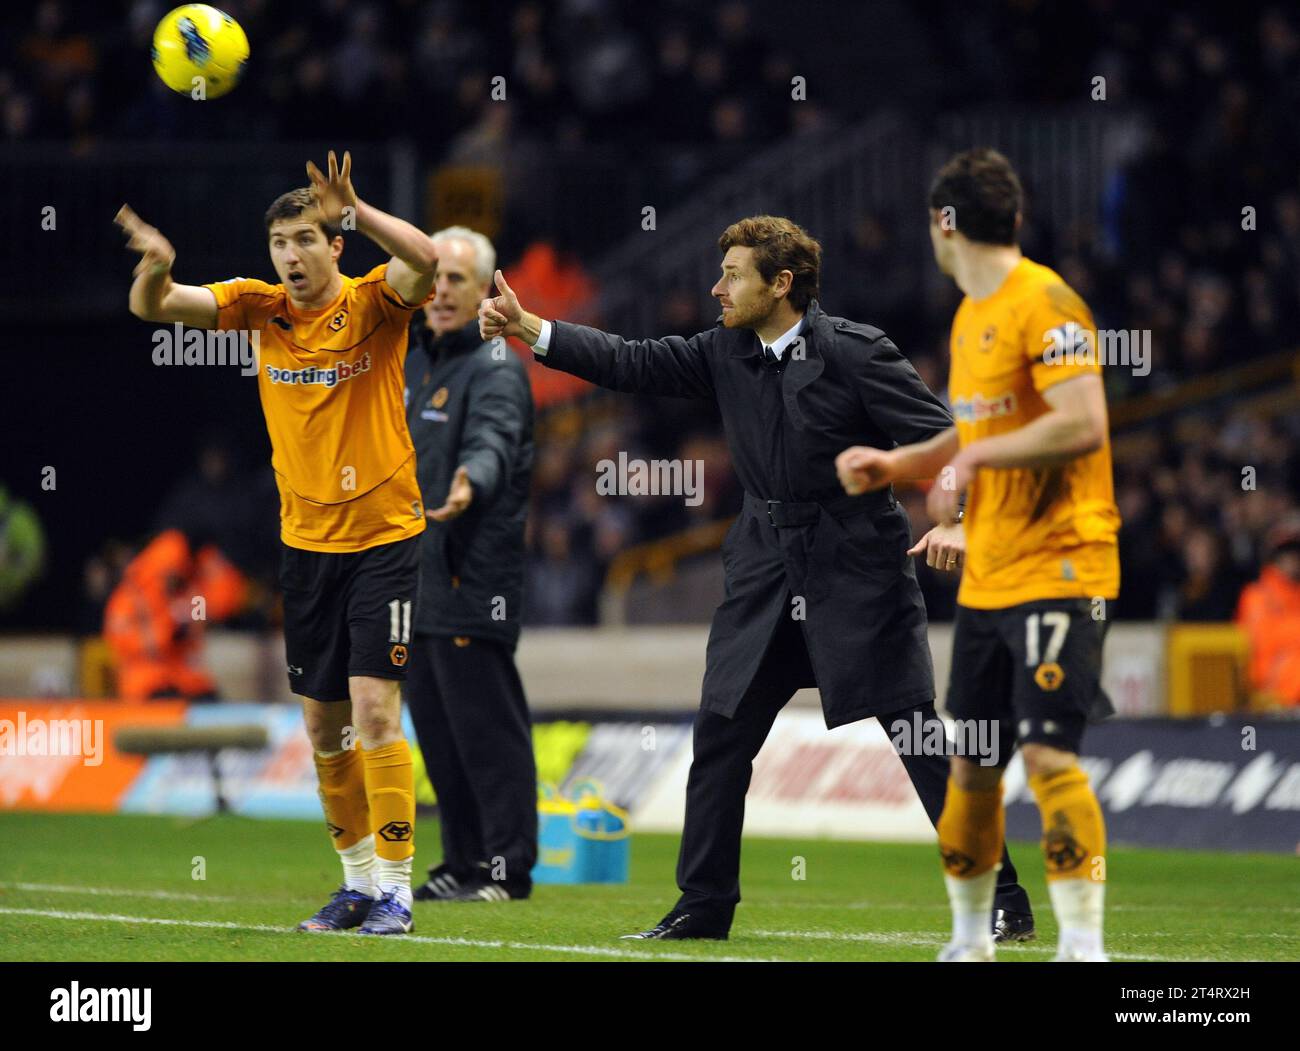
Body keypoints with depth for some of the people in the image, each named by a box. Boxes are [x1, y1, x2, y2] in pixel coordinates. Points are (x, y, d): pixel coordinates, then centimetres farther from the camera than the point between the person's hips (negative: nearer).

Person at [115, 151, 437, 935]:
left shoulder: (373, 304, -9)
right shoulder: (261, 308, 2)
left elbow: (424, 260, -30)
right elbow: (155, 308, -8)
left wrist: (355, 210, -43)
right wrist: (156, 269, -30)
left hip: (383, 534, -5)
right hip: (306, 540, 5)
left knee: (375, 709, -13)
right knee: (323, 723, 10)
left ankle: (395, 886, -9)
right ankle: (358, 879, 22)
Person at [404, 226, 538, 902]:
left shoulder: (496, 368, -10)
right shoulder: (414, 362, 17)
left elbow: (492, 442, -29)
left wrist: (470, 484, -49)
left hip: (473, 578, -9)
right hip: (417, 575, 9)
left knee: (485, 724, -7)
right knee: (434, 721, 12)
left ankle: (506, 866, -3)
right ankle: (463, 860, 19)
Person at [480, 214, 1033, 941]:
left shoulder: (856, 352, -12)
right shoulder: (726, 354, 5)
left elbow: (937, 436, -12)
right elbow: (633, 364, 7)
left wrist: (956, 521, -26)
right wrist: (528, 329, 1)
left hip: (859, 572, -6)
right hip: (767, 573, 6)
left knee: (921, 739, -6)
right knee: (720, 736, 3)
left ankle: (1001, 900, 1)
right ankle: (704, 907, 13)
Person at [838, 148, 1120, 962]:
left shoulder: (1044, 303, -13)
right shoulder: (972, 317, 17)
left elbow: (1083, 423, -24)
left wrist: (974, 458, -20)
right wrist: (895, 465, 17)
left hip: (1058, 570, -9)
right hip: (985, 580, 9)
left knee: (1048, 752, -15)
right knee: (970, 765, 10)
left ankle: (1083, 946, -12)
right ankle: (970, 941, 20)